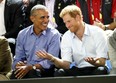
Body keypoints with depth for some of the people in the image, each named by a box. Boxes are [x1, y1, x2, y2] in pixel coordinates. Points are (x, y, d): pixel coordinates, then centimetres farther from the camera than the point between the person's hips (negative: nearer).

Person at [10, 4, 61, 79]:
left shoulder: (54, 34, -2)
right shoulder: (22, 34, 9)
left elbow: (50, 61, -10)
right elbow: (17, 59, 10)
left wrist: (31, 67, -22)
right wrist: (18, 65, -15)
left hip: (44, 71, -2)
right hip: (26, 70, 2)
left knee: (33, 73, -36)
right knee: (16, 73, -32)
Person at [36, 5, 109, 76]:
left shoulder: (97, 32, -7)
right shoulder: (66, 37, 3)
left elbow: (102, 62, -12)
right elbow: (66, 64, -7)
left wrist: (94, 62, -35)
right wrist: (52, 59, -26)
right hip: (78, 70, 2)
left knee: (101, 70, -36)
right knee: (59, 73, -26)